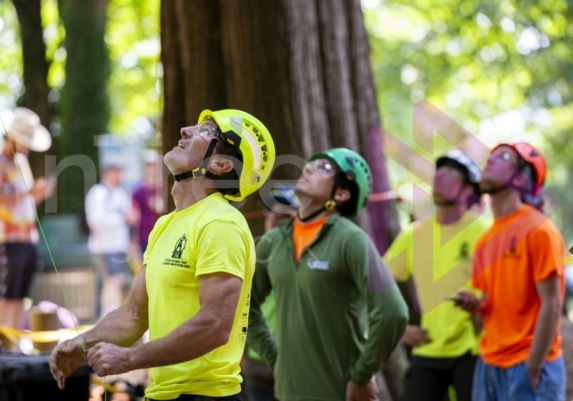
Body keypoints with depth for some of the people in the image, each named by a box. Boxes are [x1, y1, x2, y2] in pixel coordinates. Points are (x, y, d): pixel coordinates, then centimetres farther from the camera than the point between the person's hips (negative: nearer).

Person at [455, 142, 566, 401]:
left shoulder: (538, 231, -9)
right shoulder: (486, 239, 14)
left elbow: (551, 305, -13)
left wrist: (532, 369, -17)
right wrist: (475, 305, -1)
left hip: (527, 365, -8)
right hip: (489, 364, 8)